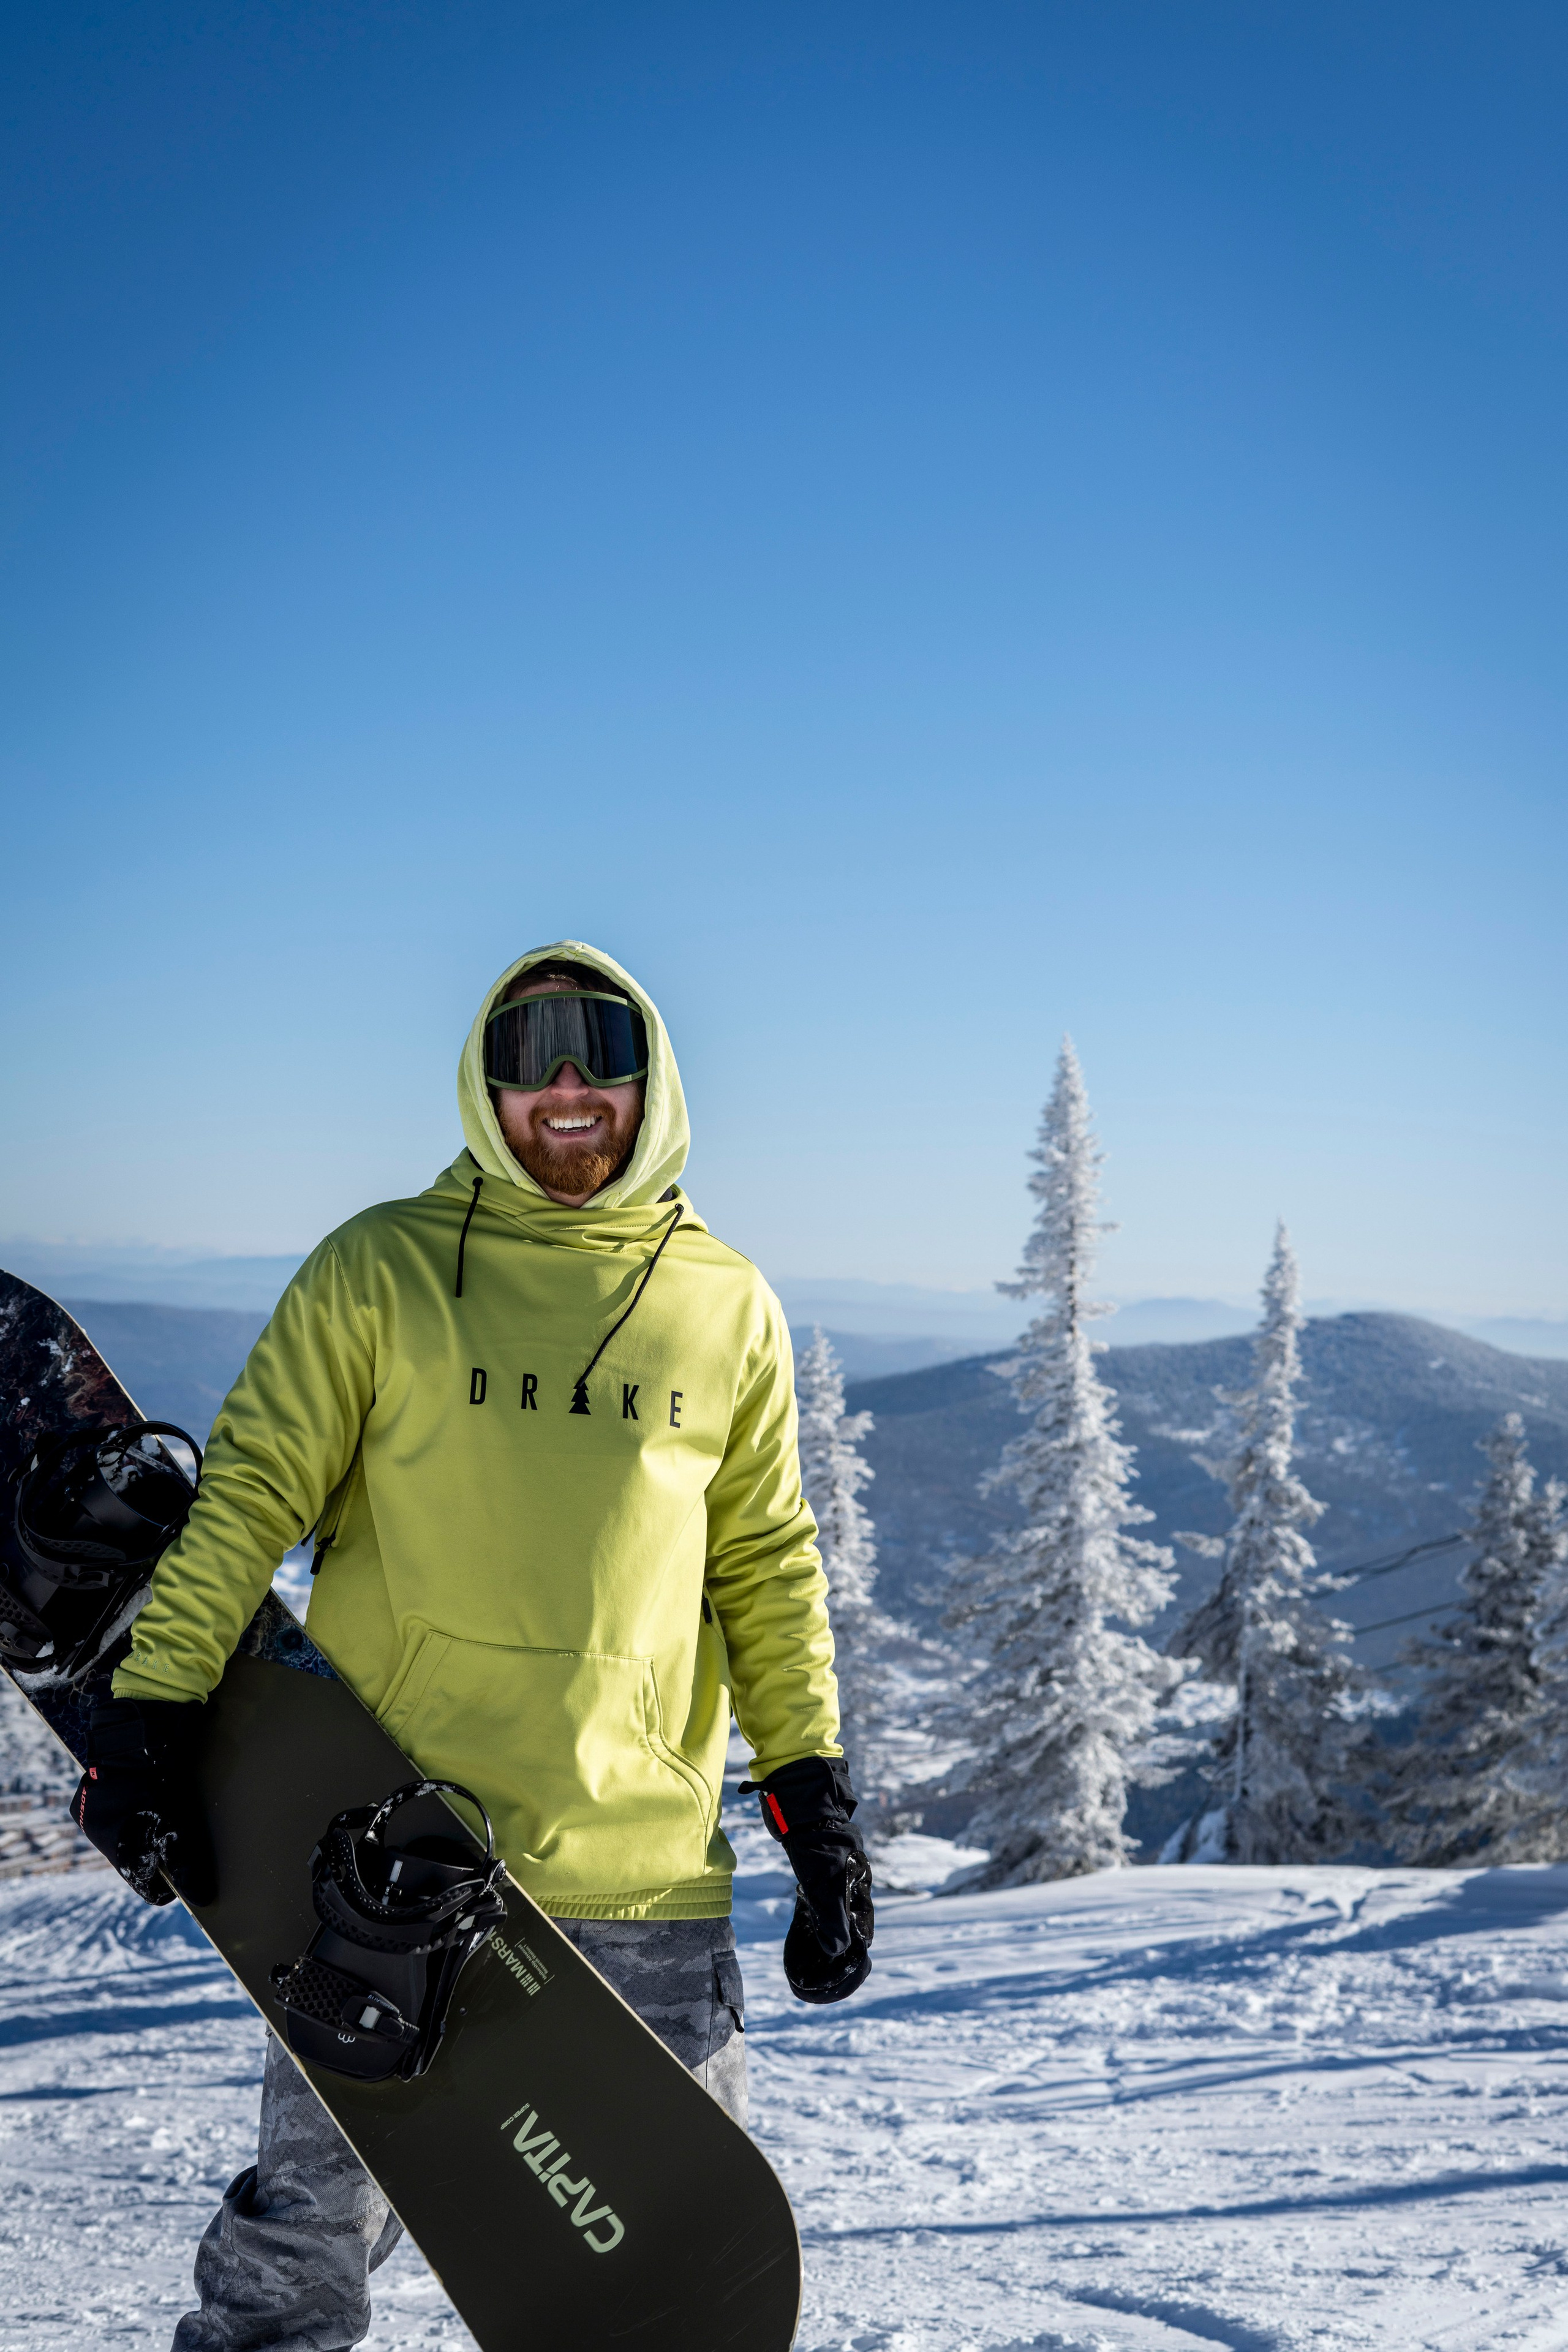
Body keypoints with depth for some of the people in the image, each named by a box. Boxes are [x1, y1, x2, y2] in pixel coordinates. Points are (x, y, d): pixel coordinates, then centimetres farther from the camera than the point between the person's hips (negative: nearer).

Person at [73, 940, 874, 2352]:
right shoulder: (378, 1269, 3)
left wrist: (812, 1783, 6)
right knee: (308, 2230, 8)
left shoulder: (729, 1308, 10)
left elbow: (767, 1561, 13)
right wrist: (148, 1708, -10)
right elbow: (249, 1493, 0)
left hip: (642, 1862, 2)